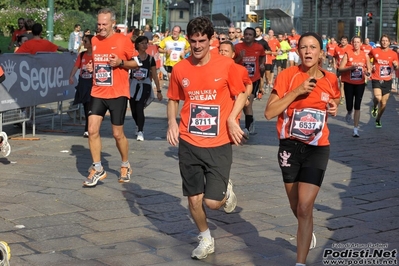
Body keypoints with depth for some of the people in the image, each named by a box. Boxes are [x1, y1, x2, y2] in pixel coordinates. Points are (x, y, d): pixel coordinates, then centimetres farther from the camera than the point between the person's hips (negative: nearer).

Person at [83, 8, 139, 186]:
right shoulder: (94, 41, 7)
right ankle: (97, 169, 8)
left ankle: (125, 166, 26)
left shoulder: (123, 40, -7)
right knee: (92, 130, -5)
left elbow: (136, 63, -1)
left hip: (117, 94, -4)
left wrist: (120, 62, -18)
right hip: (97, 93, 4)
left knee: (117, 133, 3)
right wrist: (90, 67, 1)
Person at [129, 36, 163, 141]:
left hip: (145, 86, -1)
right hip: (133, 85, 1)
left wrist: (158, 90, 7)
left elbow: (154, 75, 7)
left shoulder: (150, 59, 3)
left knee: (139, 108, -18)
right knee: (134, 110, 9)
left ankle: (140, 131, -11)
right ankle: (140, 127, 36)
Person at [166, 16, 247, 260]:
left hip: (219, 144, -2)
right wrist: (172, 122, -4)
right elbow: (173, 99, 14)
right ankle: (206, 240, 32)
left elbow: (241, 94, 4)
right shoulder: (180, 69, 1)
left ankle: (226, 190, 29)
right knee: (194, 199, 7)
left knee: (212, 201, -8)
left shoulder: (226, 65, -7)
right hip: (189, 144, 3)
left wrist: (232, 119, -12)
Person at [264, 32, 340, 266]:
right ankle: (308, 231, 52)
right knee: (296, 206, 18)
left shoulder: (331, 80, -2)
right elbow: (269, 112, -16)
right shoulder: (288, 76, -11)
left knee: (304, 208, -11)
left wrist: (334, 109, -4)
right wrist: (296, 92, -24)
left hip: (317, 148, -1)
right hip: (290, 147, 1)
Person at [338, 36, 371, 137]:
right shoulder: (347, 54, -5)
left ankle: (356, 129, 2)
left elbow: (369, 69, 9)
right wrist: (351, 67, -23)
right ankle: (349, 113, 40)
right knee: (349, 105, 1)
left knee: (357, 106, -3)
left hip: (360, 83, 1)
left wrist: (368, 72, -14)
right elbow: (340, 69, -8)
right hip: (349, 83, -1)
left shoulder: (365, 55, 2)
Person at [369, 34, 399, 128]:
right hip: (376, 79, -2)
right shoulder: (374, 51, -4)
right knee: (378, 98, -27)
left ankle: (378, 119, 33)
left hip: (387, 81, 2)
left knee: (383, 103, 9)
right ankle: (375, 107, 10)